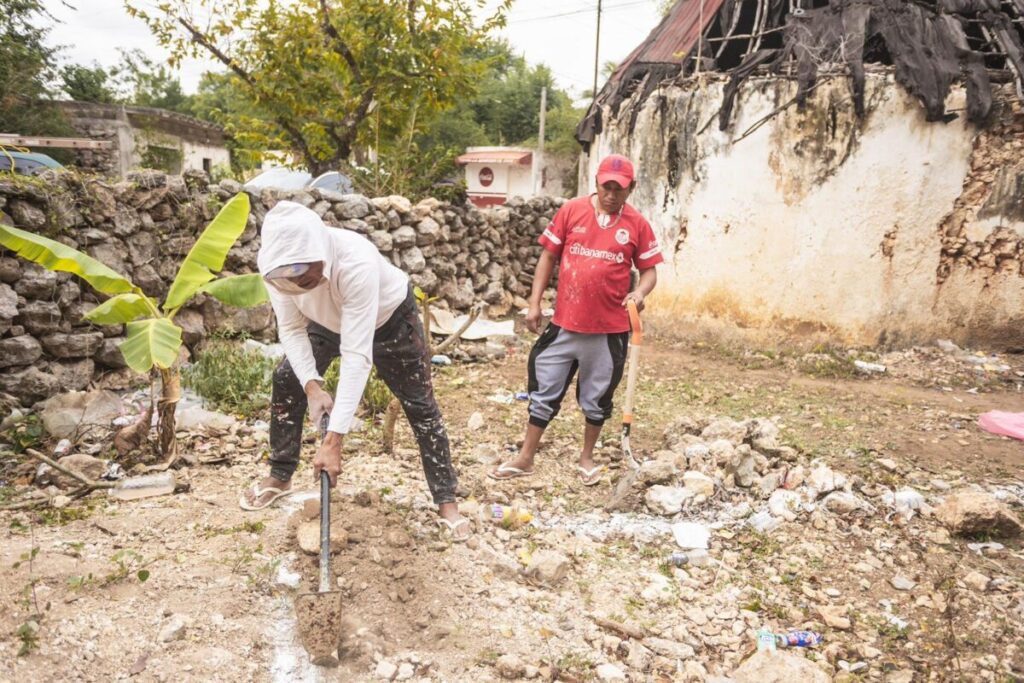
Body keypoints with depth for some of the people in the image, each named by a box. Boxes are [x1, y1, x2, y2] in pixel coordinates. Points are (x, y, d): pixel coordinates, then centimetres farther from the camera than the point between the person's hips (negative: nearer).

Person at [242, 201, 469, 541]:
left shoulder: (357, 264, -46)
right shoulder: (276, 264, -30)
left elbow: (357, 356, -47)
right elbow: (291, 328, -16)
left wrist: (334, 439, -48)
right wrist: (311, 385, -32)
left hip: (389, 317, -4)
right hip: (328, 320, 5)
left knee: (420, 405, -6)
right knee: (286, 382, 0)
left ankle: (446, 501, 5)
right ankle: (280, 477, 21)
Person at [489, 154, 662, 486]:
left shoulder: (637, 224, -2)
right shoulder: (571, 211, -1)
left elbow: (649, 271, 4)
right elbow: (548, 257, 4)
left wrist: (640, 292, -18)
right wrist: (534, 303, 0)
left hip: (609, 328, 0)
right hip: (564, 323, 1)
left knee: (597, 397, 14)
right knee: (544, 391, 9)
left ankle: (587, 457, 34)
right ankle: (525, 459, 22)